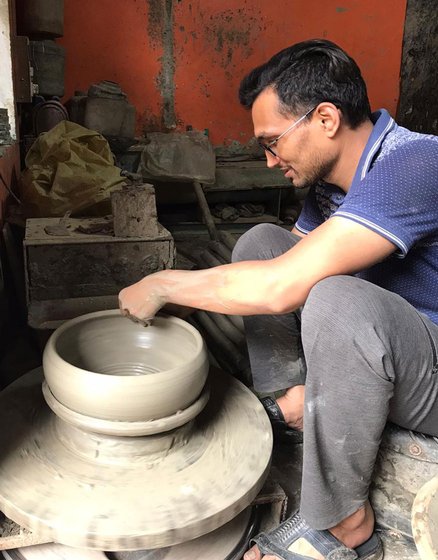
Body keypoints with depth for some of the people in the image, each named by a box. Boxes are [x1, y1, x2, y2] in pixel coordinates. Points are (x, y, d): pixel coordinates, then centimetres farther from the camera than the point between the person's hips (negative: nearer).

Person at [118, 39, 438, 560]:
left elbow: (279, 287, -36)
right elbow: (279, 264, 8)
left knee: (336, 300, -39)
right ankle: (284, 409, -3)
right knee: (260, 240, -1)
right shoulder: (331, 179, 1)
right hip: (375, 343, 8)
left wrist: (161, 285, -21)